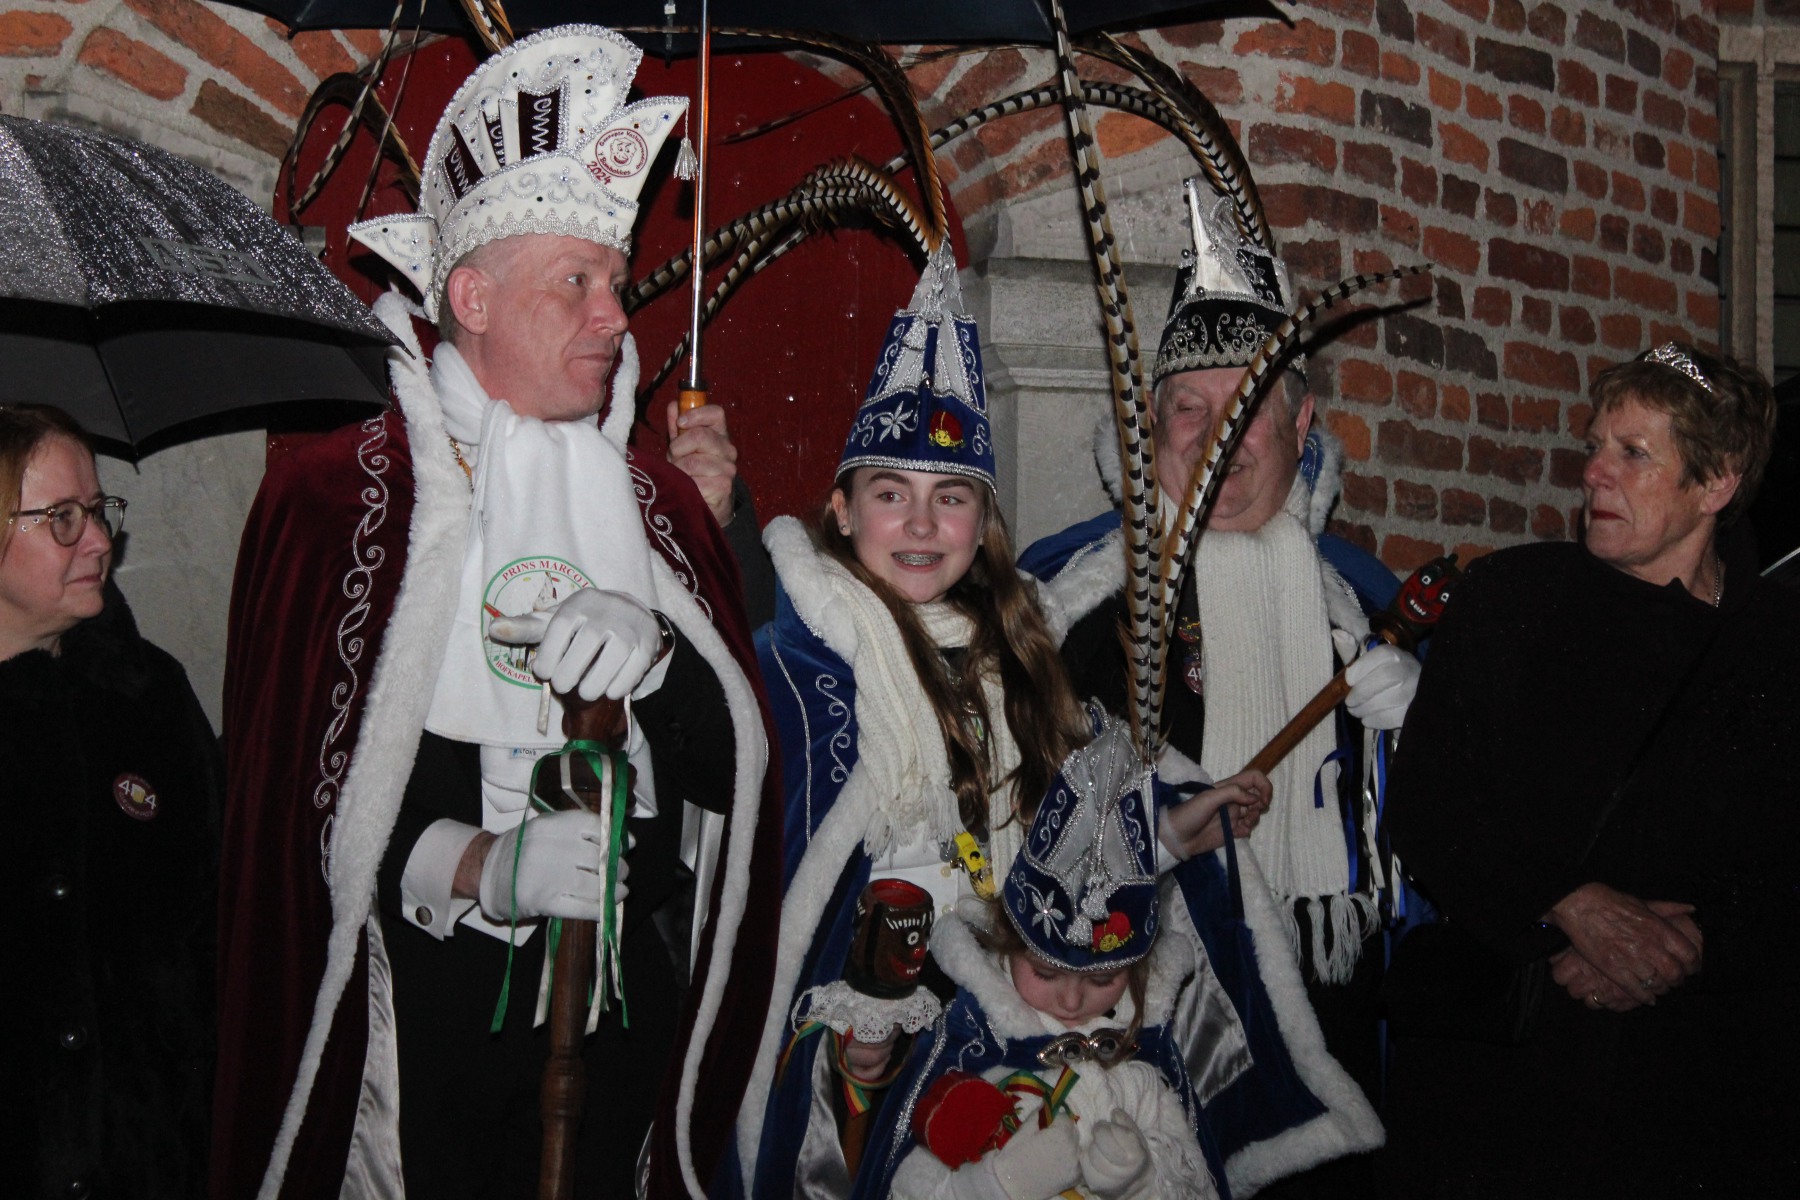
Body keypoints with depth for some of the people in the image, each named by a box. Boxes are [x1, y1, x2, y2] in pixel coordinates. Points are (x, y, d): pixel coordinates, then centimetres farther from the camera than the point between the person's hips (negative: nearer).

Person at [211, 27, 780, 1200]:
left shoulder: (658, 500, 11)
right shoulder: (336, 492, -3)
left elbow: (735, 766, 3)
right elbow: (294, 785, -9)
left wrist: (656, 656, -16)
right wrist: (478, 868, -23)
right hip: (422, 1005, -4)